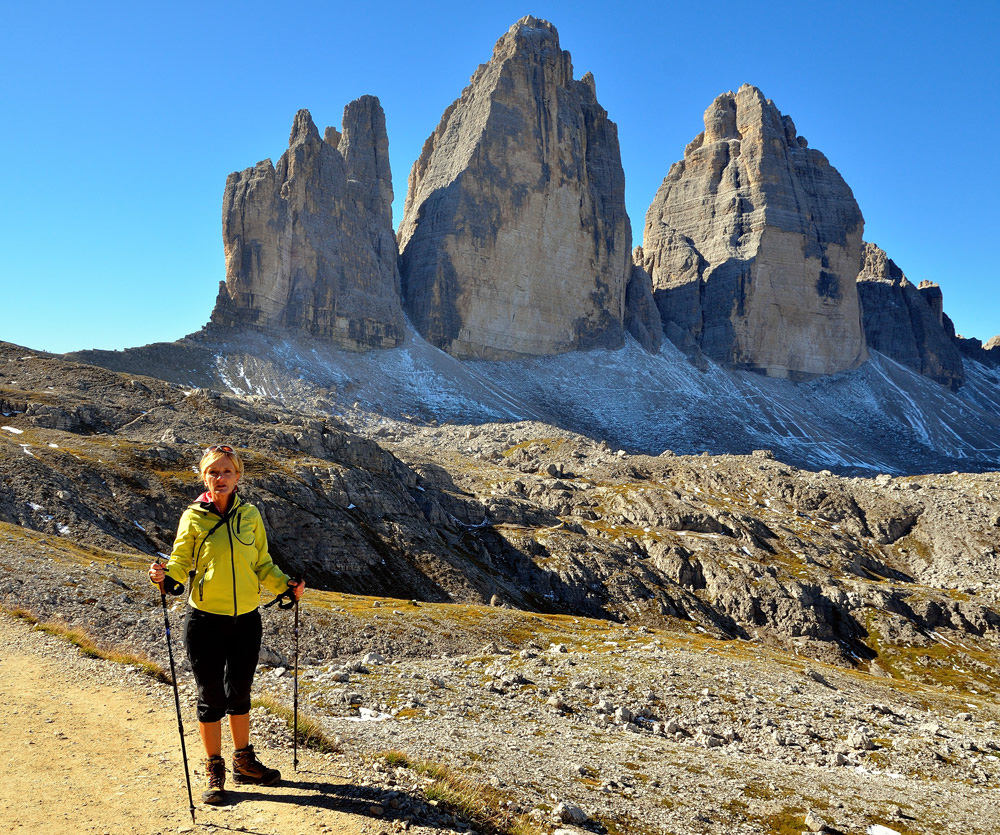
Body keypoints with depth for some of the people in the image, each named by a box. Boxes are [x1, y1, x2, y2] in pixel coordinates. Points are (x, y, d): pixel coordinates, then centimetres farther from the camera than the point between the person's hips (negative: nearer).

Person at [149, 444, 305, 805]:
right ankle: (214, 769, 25)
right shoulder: (193, 517, -4)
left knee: (239, 692, 16)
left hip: (246, 620, 2)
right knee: (211, 696, 6)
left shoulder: (250, 514, 3)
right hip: (205, 621, -2)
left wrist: (287, 585, -4)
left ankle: (244, 762, 34)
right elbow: (181, 562, -5)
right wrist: (165, 575, -26)